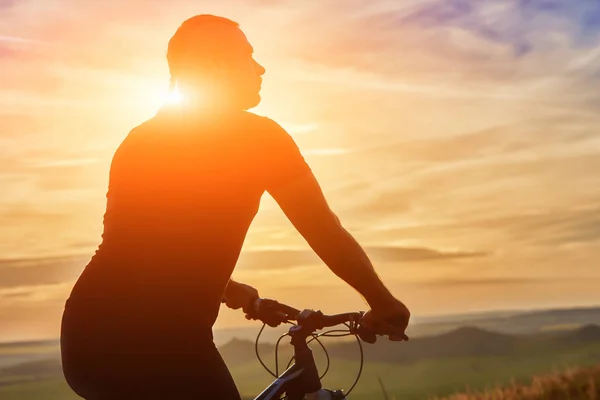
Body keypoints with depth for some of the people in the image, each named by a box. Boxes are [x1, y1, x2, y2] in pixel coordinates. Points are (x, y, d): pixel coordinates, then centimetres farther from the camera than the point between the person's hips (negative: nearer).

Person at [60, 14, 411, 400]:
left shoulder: (139, 139, 20)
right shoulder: (255, 136, 1)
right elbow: (328, 235, 5)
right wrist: (385, 303, 19)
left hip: (85, 337, 7)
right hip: (165, 344, -7)